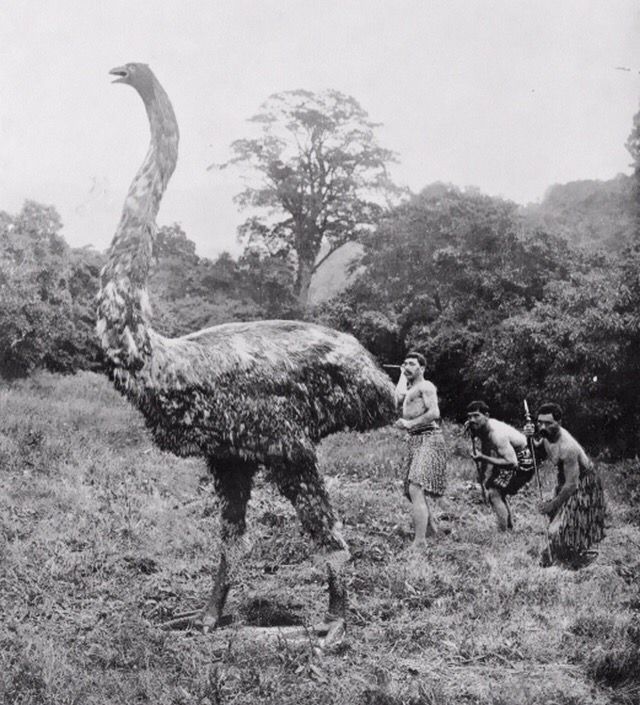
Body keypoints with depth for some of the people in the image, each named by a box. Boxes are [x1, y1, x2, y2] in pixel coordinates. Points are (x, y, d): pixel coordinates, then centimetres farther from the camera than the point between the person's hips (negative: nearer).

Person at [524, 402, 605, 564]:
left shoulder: (566, 447, -38)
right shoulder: (548, 435, -13)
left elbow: (571, 485, -32)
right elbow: (539, 452, 10)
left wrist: (552, 505, -21)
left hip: (583, 483, -9)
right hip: (566, 478, 9)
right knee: (556, 515, 18)